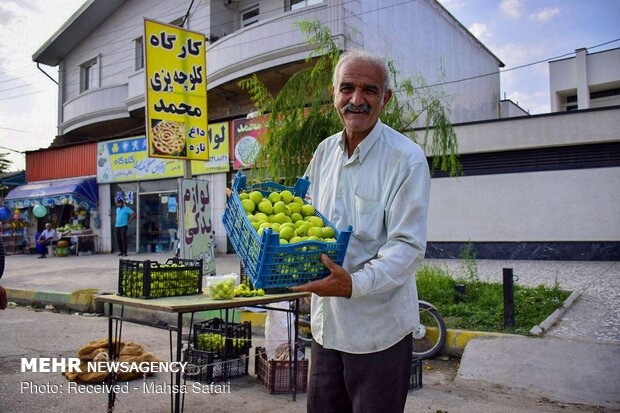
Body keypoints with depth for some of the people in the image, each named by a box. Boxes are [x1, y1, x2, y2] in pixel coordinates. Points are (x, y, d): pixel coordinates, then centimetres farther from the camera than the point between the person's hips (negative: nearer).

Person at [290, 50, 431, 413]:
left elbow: (409, 246, -19)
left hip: (379, 327, -6)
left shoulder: (407, 159, -15)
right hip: (326, 320, 6)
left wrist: (355, 284, -33)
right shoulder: (325, 151, 6)